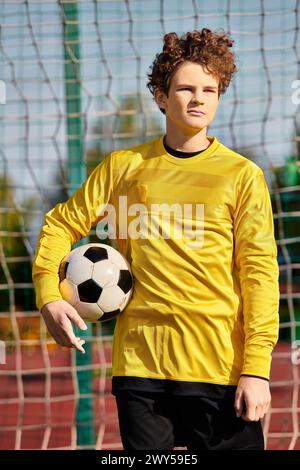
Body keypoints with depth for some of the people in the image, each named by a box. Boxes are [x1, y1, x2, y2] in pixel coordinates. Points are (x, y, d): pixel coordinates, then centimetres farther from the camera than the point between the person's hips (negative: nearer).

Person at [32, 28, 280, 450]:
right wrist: (48, 296, 1)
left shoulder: (242, 175, 2)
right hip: (139, 366, 2)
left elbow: (260, 272, -4)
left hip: (220, 366, -2)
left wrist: (257, 368, -12)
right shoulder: (124, 166, 9)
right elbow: (61, 225, 18)